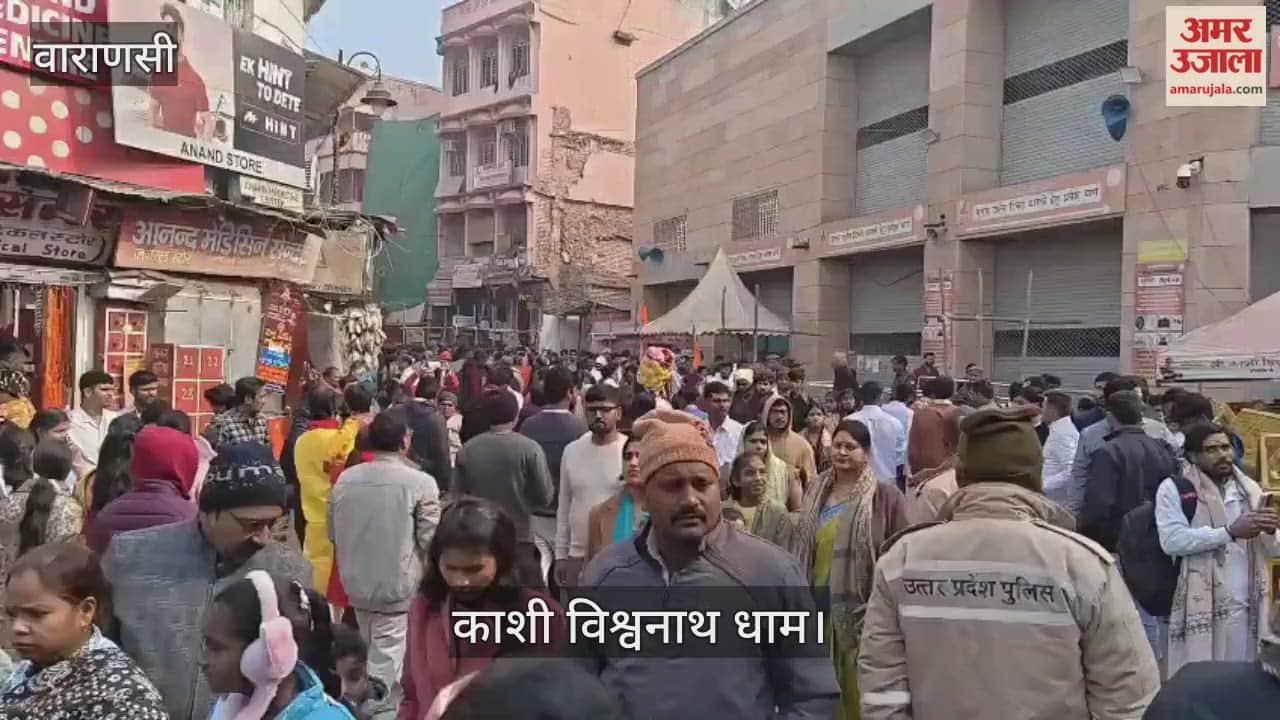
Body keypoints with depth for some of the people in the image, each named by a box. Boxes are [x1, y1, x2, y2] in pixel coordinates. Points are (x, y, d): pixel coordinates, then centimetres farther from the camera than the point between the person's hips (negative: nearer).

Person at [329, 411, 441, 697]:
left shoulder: (345, 479, -3)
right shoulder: (420, 482, -17)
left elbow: (333, 533, 9)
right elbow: (431, 540, -14)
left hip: (356, 585, 6)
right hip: (399, 588, -5)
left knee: (371, 655, 24)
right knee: (386, 664, 4)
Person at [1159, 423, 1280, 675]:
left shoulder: (1249, 489, 13)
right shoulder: (1173, 488, -4)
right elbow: (1172, 540, -18)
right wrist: (1230, 531, -21)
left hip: (1248, 606, 5)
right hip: (1200, 605, -5)